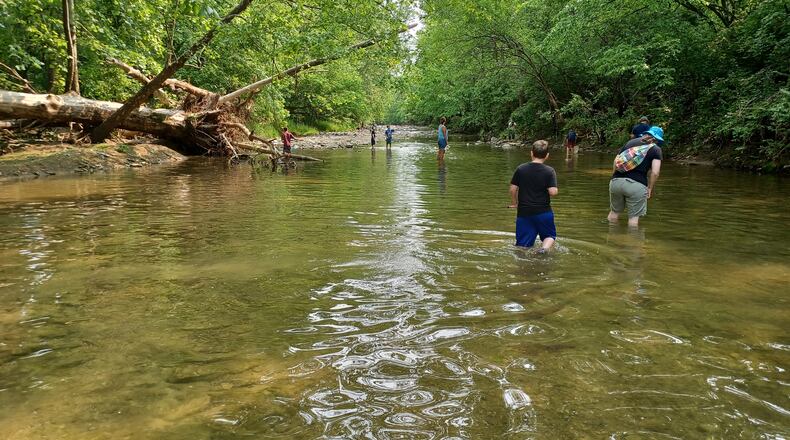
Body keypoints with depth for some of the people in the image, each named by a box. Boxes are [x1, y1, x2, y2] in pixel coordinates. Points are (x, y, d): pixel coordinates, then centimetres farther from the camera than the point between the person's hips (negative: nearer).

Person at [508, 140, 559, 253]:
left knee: (523, 245, 8)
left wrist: (514, 203, 16)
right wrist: (556, 190, 9)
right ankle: (544, 248, -10)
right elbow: (553, 192, -15)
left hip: (524, 212, 1)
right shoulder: (549, 171, -7)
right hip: (543, 212, -1)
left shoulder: (521, 169, -1)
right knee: (550, 235, 18)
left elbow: (513, 189, -1)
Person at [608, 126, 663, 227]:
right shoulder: (656, 149, 7)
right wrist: (650, 188, 8)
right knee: (634, 217, 5)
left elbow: (616, 160, 16)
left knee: (614, 212, 20)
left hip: (616, 181, 5)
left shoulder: (630, 142, 20)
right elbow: (655, 173, -4)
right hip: (637, 184, -4)